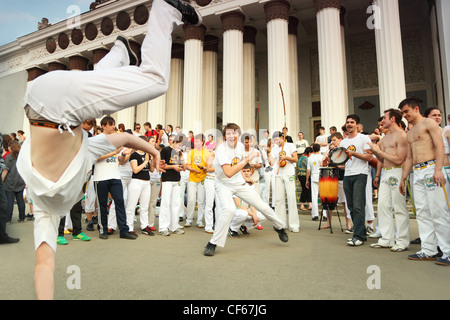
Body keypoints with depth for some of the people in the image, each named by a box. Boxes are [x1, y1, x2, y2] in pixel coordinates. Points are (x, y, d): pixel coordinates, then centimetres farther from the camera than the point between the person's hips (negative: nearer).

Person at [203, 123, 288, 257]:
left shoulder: (240, 145, -4)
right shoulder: (221, 149, -24)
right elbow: (228, 173, -34)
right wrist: (247, 160, -30)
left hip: (239, 183, 5)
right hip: (224, 184, -5)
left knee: (262, 206, 5)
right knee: (229, 210, -31)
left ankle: (279, 227, 34)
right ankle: (212, 244, -15)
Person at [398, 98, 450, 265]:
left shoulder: (428, 123, 1)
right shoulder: (409, 133, 23)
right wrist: (403, 178, 18)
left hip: (430, 168, -7)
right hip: (416, 173, 8)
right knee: (422, 212, 5)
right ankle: (428, 250, 10)